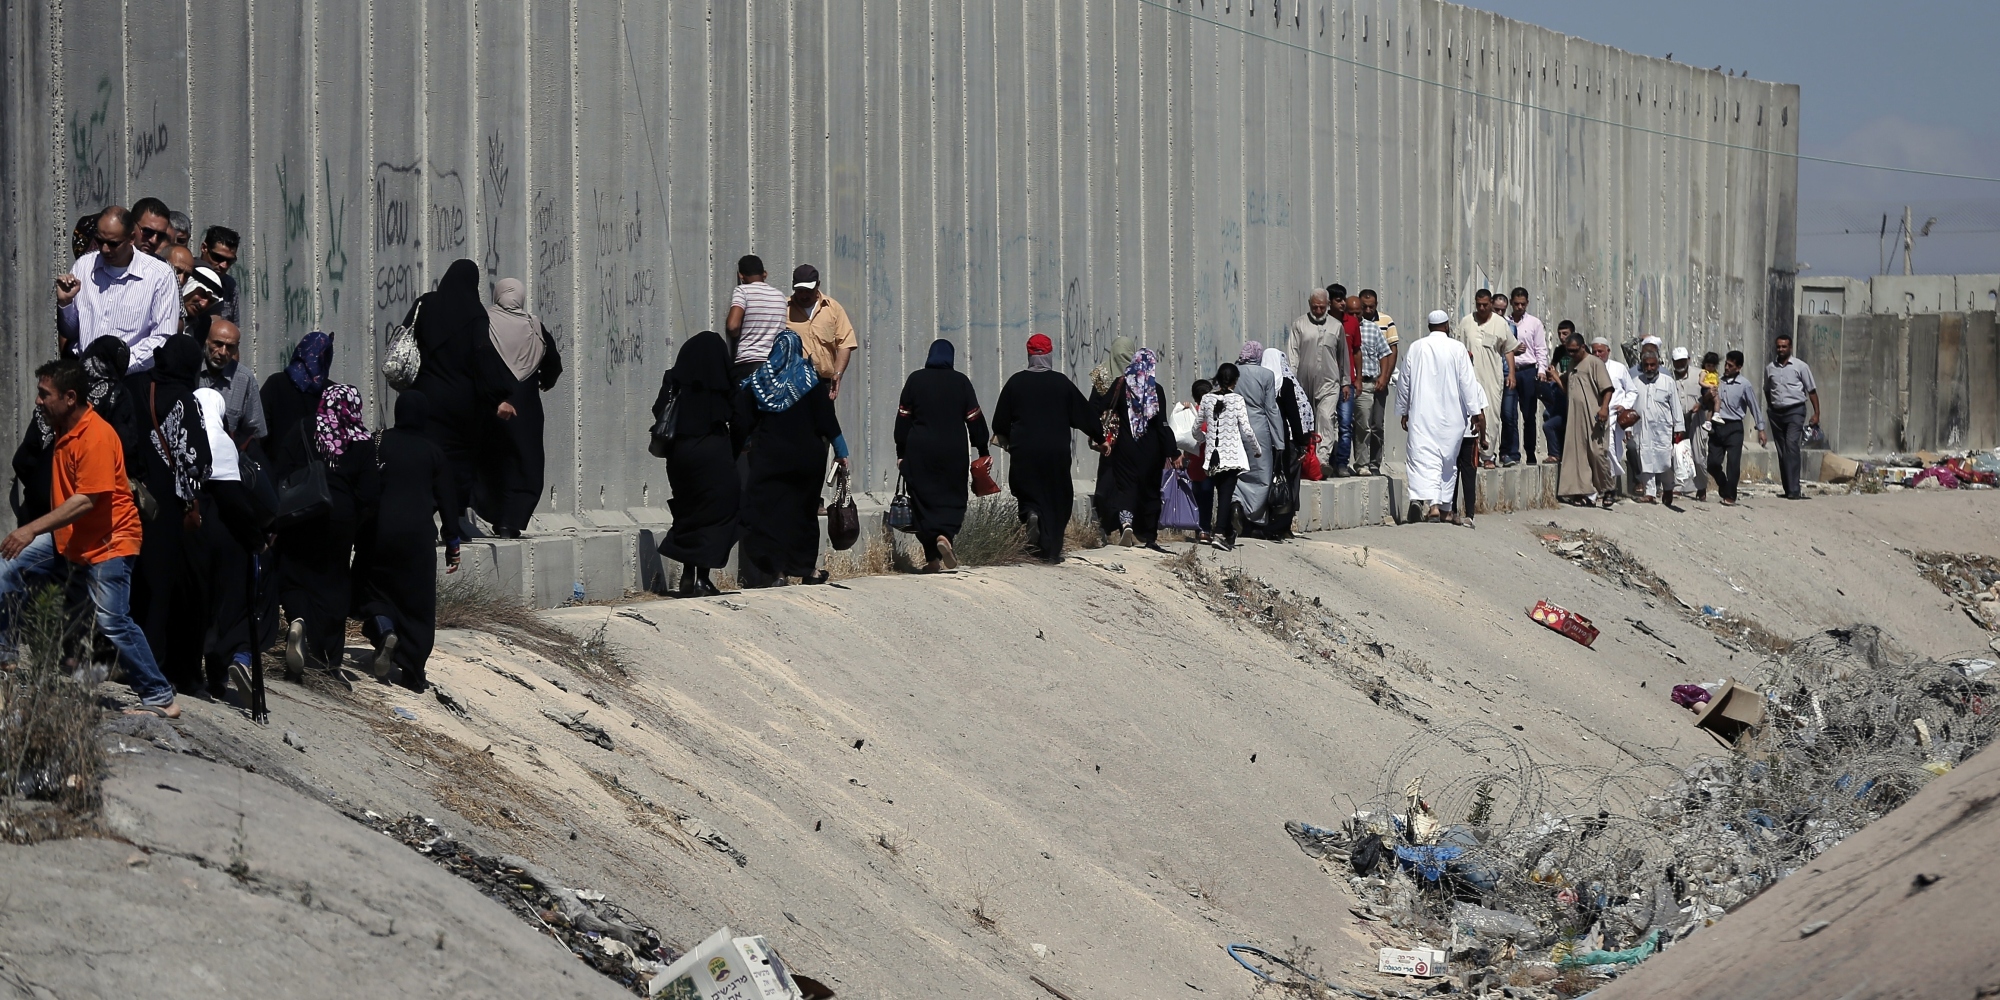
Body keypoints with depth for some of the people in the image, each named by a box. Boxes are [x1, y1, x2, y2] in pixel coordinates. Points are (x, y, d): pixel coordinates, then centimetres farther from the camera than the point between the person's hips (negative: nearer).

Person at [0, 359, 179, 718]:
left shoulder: (97, 437, -23)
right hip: (67, 539, 9)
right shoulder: (63, 432, 7)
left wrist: (32, 529, -30)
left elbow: (87, 500, -28)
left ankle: (160, 699, -5)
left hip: (107, 543, -9)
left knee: (113, 622, -12)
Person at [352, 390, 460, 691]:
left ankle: (384, 628, -16)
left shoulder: (379, 443, 0)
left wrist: (358, 531, 7)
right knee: (418, 603, 6)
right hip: (418, 534, 0)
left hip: (379, 531, 0)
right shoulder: (433, 451, 3)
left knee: (370, 588, 15)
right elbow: (447, 498, 5)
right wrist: (452, 542, 12)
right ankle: (413, 672, 1)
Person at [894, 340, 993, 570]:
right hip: (954, 452, 0)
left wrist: (901, 453, 8)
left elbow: (903, 419, 3)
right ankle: (945, 534, -23)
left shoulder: (915, 380, 3)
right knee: (953, 499, 6)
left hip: (919, 451, 0)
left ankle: (932, 559, 1)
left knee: (923, 500, 4)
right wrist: (983, 451, 9)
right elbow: (974, 419, 2)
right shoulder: (961, 381, 2)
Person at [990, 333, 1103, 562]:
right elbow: (1084, 414, 6)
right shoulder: (1062, 383, -2)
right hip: (1056, 453, 0)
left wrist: (1005, 440, 28)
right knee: (1058, 500, 8)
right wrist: (1098, 438, 22)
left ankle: (1031, 516, -26)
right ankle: (1052, 550, 5)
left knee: (1027, 494, 9)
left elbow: (1000, 422, 6)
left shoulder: (1015, 382, -1)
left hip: (1023, 452, 0)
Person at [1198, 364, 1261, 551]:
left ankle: (1229, 535, 21)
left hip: (1213, 456, 4)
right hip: (1232, 456, -4)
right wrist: (1257, 449, 10)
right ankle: (1220, 533, -21)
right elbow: (1246, 430, -6)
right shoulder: (1237, 400, -8)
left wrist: (1204, 439, 36)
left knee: (1223, 494, 14)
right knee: (1227, 495, -7)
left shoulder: (1207, 399, 3)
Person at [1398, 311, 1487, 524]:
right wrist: (1476, 414, 2)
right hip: (1451, 416, 0)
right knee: (1448, 460, 14)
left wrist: (1403, 412, 21)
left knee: (1424, 458, -9)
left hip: (1422, 415, 0)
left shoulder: (1415, 348, 3)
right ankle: (1445, 504, 20)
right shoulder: (1457, 349, -3)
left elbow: (1404, 382, 10)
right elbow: (1468, 383, -3)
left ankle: (1432, 504, -27)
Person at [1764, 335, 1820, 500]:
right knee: (1782, 452, 6)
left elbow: (1811, 390, 1)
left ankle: (1793, 491, -24)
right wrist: (1769, 409, 13)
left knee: (1792, 448, -18)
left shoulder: (1800, 366, 0)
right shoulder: (1769, 368, 10)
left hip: (1795, 411, -4)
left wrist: (1816, 414, -5)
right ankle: (1788, 490, 11)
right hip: (1776, 412, 4)